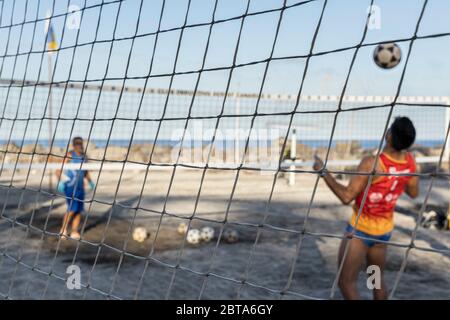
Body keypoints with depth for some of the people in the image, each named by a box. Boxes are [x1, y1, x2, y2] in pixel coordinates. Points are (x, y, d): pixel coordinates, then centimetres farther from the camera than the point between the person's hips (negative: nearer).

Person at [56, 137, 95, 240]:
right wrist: (60, 181, -25)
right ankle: (63, 230, 1)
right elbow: (59, 169, -13)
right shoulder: (69, 155, -9)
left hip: (80, 186, 7)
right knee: (72, 208, -14)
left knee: (79, 210, 4)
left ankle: (74, 232, 13)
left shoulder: (83, 156, 11)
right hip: (70, 185, -6)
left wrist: (90, 181, 15)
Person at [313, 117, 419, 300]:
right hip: (384, 231, 7)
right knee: (377, 278, 24)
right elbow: (413, 193, 8)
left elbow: (346, 197, -27)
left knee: (346, 282, 3)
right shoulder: (409, 161, -9)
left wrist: (323, 172, -20)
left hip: (360, 229, -7)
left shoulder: (372, 164, -28)